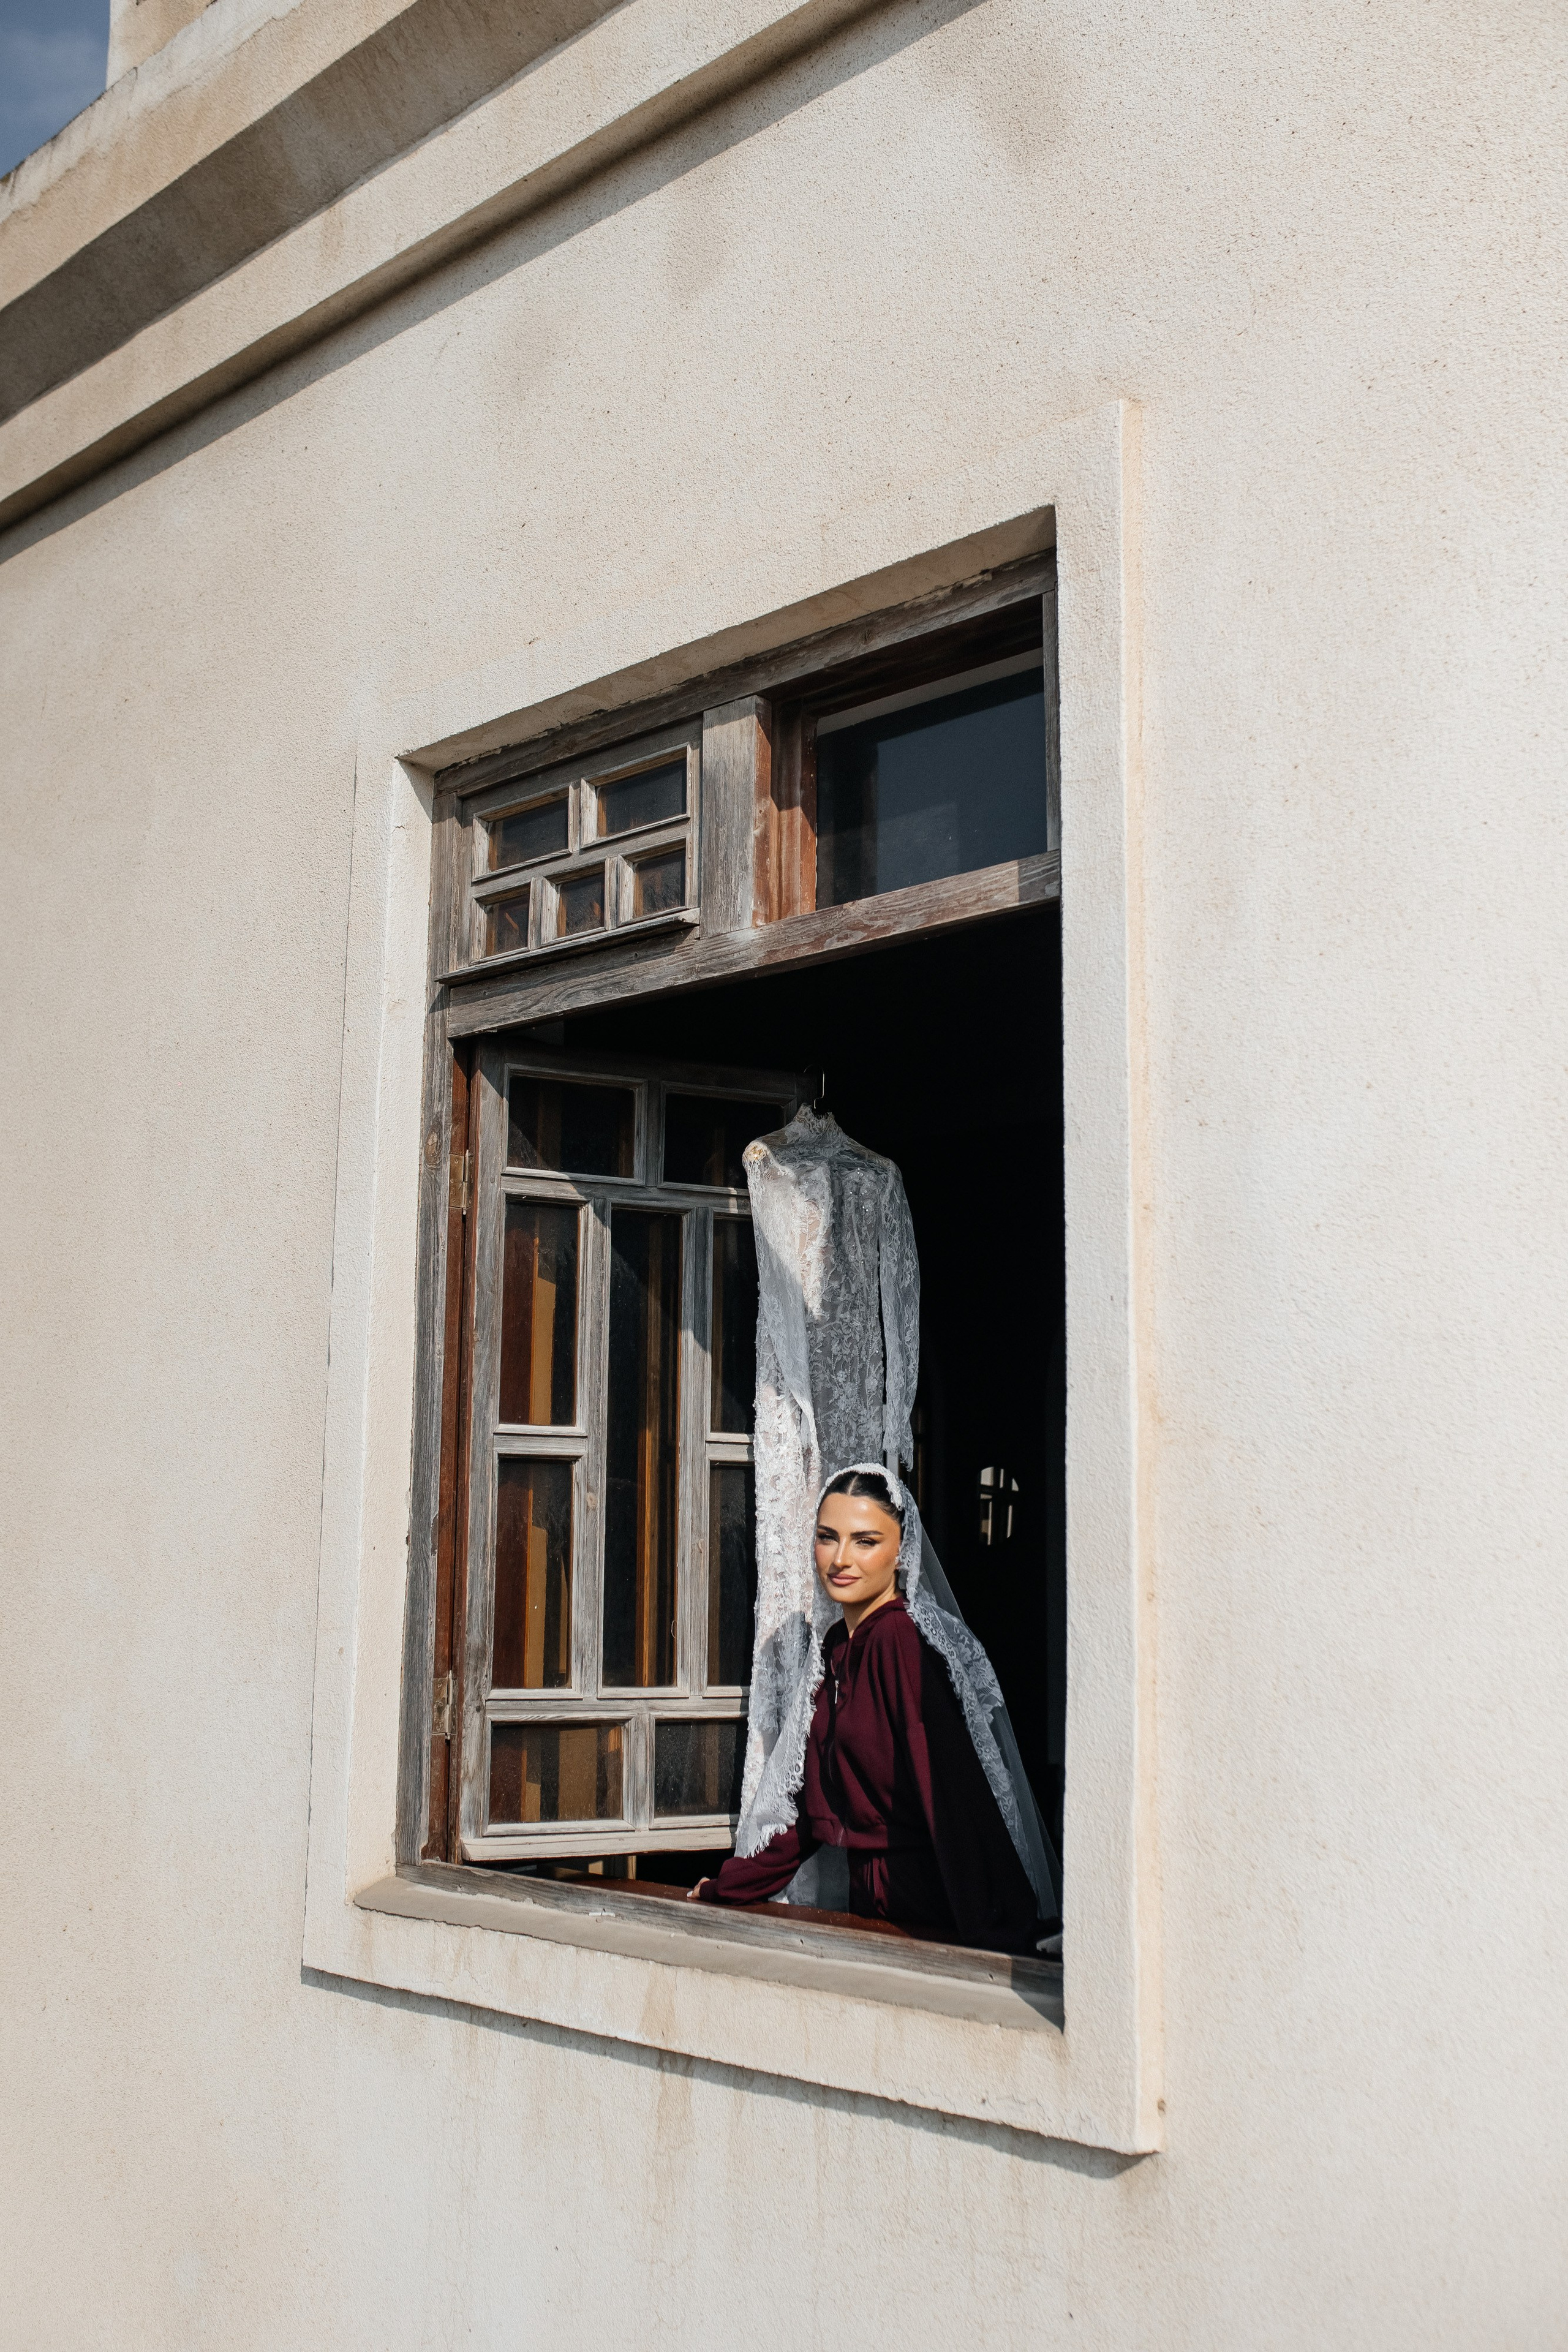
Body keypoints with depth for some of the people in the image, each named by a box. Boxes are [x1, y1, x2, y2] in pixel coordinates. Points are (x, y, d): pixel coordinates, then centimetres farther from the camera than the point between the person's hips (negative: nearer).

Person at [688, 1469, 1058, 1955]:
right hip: (867, 1899, 8)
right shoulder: (837, 1645, 10)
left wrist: (997, 1930, -29)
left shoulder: (901, 1639, -16)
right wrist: (728, 1887, 23)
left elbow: (952, 1795, -24)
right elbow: (817, 1799, 19)